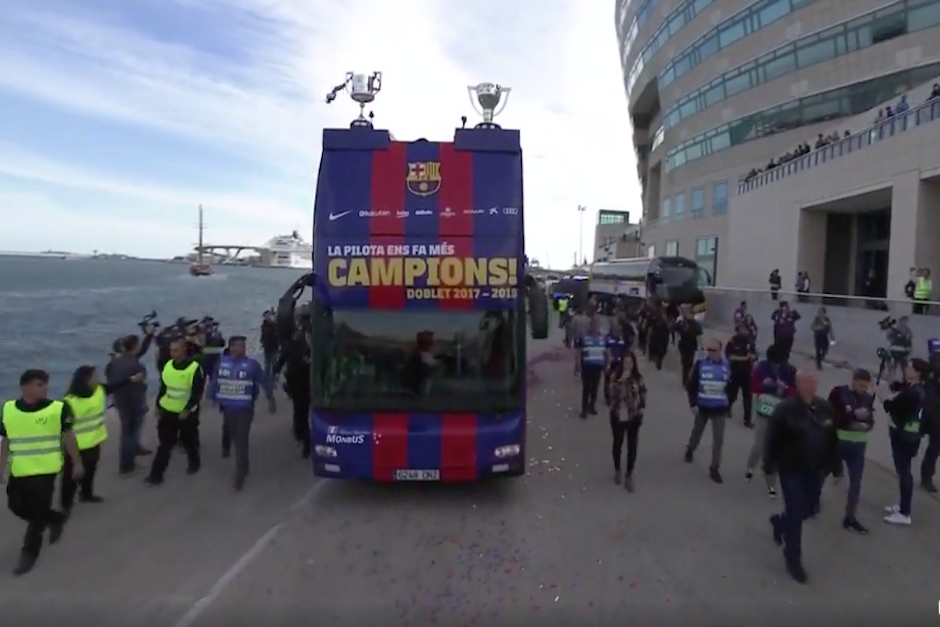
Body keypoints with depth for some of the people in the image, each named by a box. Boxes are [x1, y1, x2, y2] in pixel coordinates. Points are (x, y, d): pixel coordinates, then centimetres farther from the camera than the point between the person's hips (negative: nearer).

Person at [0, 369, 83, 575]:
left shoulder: (58, 408, -11)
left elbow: (68, 436, -2)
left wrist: (77, 463, 2)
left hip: (46, 469, -4)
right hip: (18, 471, 4)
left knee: (38, 511, 0)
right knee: (17, 507, 12)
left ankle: (29, 552, 19)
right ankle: (56, 519, 37)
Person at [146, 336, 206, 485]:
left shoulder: (194, 368, -17)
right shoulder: (168, 365, 1)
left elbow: (198, 392, -16)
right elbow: (163, 387, 12)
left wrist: (187, 409, -20)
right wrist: (157, 405, 9)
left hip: (187, 413, -4)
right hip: (167, 411, 4)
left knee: (189, 441, 14)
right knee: (165, 443, 6)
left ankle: (194, 463, 38)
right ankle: (156, 474, 10)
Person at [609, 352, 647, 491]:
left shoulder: (639, 379, -4)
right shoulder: (616, 377, -6)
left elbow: (643, 396, 3)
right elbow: (612, 393, -21)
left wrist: (640, 411, -5)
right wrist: (621, 380, -31)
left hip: (633, 418, 0)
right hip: (618, 417, 0)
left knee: (632, 447, 3)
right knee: (617, 445, 15)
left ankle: (629, 476, 16)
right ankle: (617, 471, 37)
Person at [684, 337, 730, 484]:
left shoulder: (726, 366, -5)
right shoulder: (700, 364, -10)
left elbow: (731, 385, 11)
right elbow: (691, 385, -6)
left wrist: (727, 401, 8)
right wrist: (693, 403, -11)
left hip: (720, 409, 1)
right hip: (702, 406, 0)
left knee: (718, 440, 0)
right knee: (697, 432, 20)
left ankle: (714, 468, 12)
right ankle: (690, 450, 49)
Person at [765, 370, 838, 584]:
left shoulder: (825, 408, 0)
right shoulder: (786, 409, -16)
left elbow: (832, 439, 8)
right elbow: (772, 439, -13)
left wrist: (833, 466, 8)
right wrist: (769, 464, -13)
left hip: (814, 471, 6)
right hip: (791, 470, -5)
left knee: (810, 509, 16)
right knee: (796, 514, -2)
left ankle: (779, 522, 47)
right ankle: (793, 560, 14)